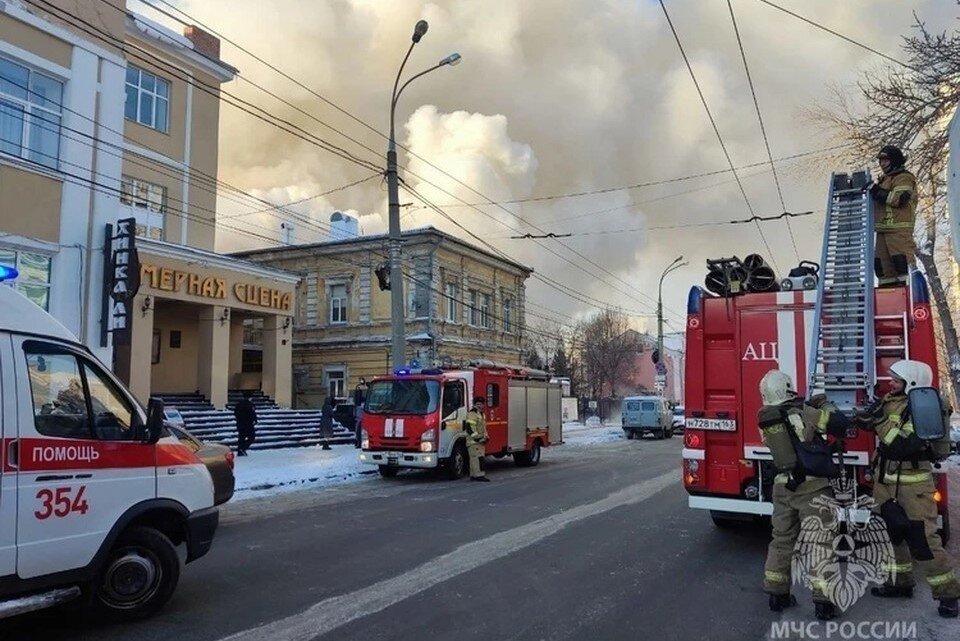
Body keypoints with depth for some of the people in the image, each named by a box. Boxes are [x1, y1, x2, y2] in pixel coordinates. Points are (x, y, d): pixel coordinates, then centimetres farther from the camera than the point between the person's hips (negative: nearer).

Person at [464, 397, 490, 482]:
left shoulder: (481, 414, 21)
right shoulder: (472, 414, -11)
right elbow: (469, 427, -20)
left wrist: (486, 436, 15)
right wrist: (477, 437, -22)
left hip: (480, 441, 10)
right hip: (474, 442, -10)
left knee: (474, 459, 11)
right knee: (478, 458, -14)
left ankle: (473, 475, 14)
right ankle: (479, 475, -16)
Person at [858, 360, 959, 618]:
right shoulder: (889, 400, 4)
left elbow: (902, 445, -29)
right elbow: (866, 420, 18)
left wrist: (880, 422, -27)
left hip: (913, 482, -8)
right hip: (887, 480, 8)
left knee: (922, 537, -6)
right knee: (896, 532, 17)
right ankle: (901, 582, 30)